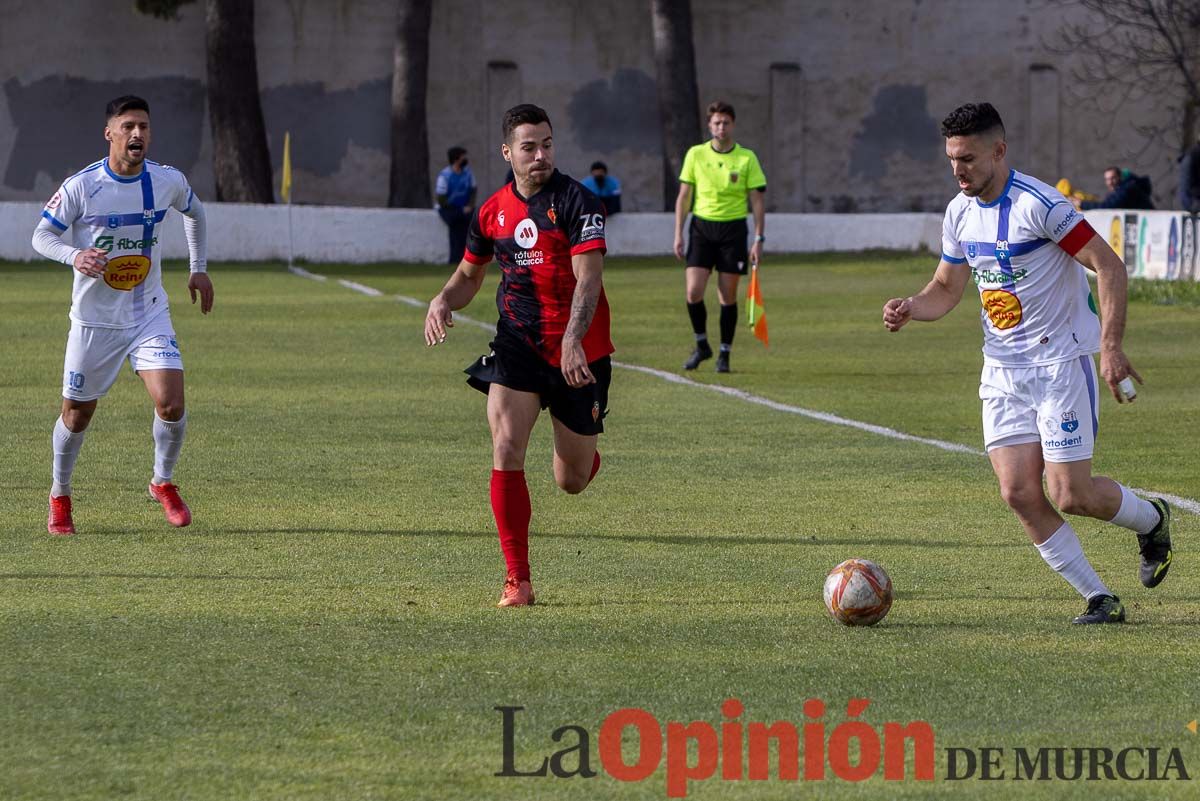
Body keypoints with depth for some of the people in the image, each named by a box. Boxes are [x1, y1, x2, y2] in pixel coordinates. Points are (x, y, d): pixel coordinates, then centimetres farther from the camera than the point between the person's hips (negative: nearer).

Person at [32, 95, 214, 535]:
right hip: (94, 318, -1)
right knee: (77, 413, 8)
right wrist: (75, 255, -27)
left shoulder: (169, 181, -5)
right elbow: (41, 235, -7)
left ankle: (163, 483, 11)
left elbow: (194, 211, 18)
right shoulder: (80, 186, -14)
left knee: (171, 403, -16)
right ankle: (59, 496, 32)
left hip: (150, 313, 2)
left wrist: (199, 268, 17)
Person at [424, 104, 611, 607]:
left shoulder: (576, 202, -12)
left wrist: (573, 340, -36)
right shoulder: (493, 211, 4)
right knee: (506, 452, -18)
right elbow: (470, 274, 20)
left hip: (580, 353, -3)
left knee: (572, 481, 6)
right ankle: (517, 580, -12)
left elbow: (588, 277, -22)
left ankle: (583, 454, 48)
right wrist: (444, 301, -3)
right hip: (517, 345, 3)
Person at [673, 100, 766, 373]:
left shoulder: (747, 158, 0)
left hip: (733, 228, -1)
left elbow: (757, 200, 1)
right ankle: (702, 345, 12)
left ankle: (724, 354, 11)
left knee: (728, 296, 0)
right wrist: (678, 234, 2)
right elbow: (684, 197, 8)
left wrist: (758, 239, -5)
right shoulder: (696, 154, 4)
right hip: (702, 225, 1)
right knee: (693, 292, -9)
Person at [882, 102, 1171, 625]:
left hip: (1061, 362, -7)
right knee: (1018, 493, -6)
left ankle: (1151, 520, 23)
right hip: (1003, 370, 7)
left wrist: (1111, 345, -25)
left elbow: (1109, 266, -18)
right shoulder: (960, 213, 5)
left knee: (1070, 494, -9)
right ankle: (1099, 599, 4)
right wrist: (909, 308, -5)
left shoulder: (1037, 205, -19)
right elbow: (946, 289, 17)